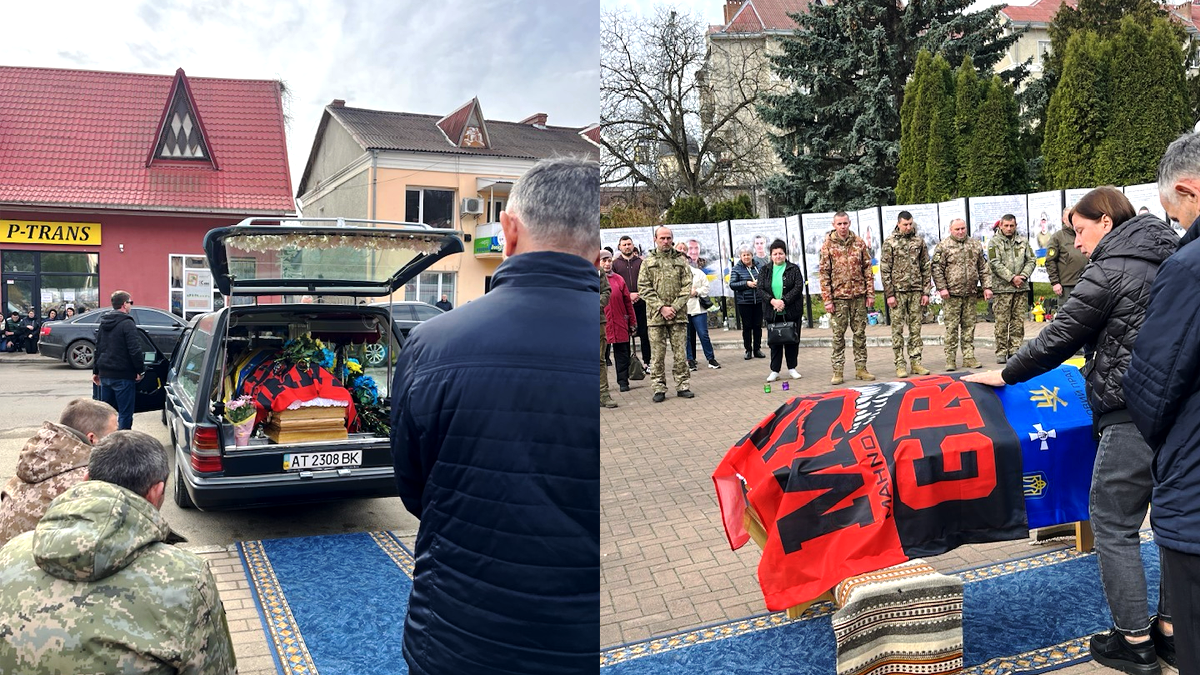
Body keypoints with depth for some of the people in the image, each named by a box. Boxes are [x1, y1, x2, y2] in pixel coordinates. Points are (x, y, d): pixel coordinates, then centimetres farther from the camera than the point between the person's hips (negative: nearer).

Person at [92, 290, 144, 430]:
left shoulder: (104, 323, 13)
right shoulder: (127, 324, -13)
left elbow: (98, 349, 19)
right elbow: (135, 350, -19)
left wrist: (96, 371, 24)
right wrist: (139, 370, -10)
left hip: (105, 375, 8)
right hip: (123, 376, -8)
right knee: (125, 413, -3)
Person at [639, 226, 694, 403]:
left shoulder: (681, 260, 8)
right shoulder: (648, 262, 6)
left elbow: (687, 287, 2)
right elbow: (644, 288, 0)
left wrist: (674, 307, -9)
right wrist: (661, 308, -9)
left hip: (678, 314, 1)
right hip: (656, 315, 0)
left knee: (680, 353, 4)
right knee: (657, 354, 1)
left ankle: (683, 385, 13)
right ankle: (659, 388, 8)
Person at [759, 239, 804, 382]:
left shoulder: (794, 269, 1)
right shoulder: (765, 270, 8)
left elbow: (798, 287, -9)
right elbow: (760, 289, 0)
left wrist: (784, 301, -19)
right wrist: (772, 301, -17)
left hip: (792, 311, -1)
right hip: (772, 313, 1)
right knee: (775, 341, 4)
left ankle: (792, 368, 17)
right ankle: (774, 370, 8)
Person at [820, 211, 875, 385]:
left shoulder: (859, 243, 5)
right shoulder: (828, 245, -1)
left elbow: (868, 269, 7)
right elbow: (824, 274, -3)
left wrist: (870, 294, 2)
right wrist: (827, 299, -8)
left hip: (859, 295, 2)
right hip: (838, 297, -2)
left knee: (860, 333, 7)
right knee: (838, 335, 2)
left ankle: (861, 368, 16)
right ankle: (838, 371, 7)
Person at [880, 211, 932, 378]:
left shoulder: (919, 241, 8)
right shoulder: (890, 243, -1)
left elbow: (926, 268, 9)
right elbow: (885, 270, -4)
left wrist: (926, 292, 3)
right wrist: (889, 294, -9)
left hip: (916, 292, 3)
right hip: (898, 291, -3)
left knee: (915, 328, 6)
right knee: (898, 329, 0)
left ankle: (915, 362, 12)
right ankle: (900, 364, 4)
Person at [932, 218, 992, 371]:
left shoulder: (975, 245, 13)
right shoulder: (943, 246, -1)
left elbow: (983, 268, 16)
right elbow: (937, 269, -5)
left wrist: (986, 287, 9)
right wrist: (941, 288, -13)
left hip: (970, 294, 4)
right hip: (952, 295, -4)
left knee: (969, 326, 8)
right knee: (951, 327, -3)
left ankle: (969, 357, 14)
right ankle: (950, 359, 2)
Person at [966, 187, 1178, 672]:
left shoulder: (1109, 272, -11)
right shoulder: (1170, 262, 13)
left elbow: (1059, 338, -9)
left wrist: (1005, 375, 3)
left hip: (1133, 413, -9)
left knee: (1113, 524, 2)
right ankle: (1172, 626, 28)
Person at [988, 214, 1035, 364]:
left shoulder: (1022, 242, 13)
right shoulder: (994, 242, 0)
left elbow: (1031, 260, 11)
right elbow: (995, 263, -9)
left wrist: (1023, 276, -6)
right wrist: (1012, 278, -14)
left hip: (1021, 289, 4)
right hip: (1002, 289, -4)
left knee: (1018, 321, 6)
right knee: (1002, 322, -3)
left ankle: (1015, 350, 13)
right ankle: (1001, 352, 2)